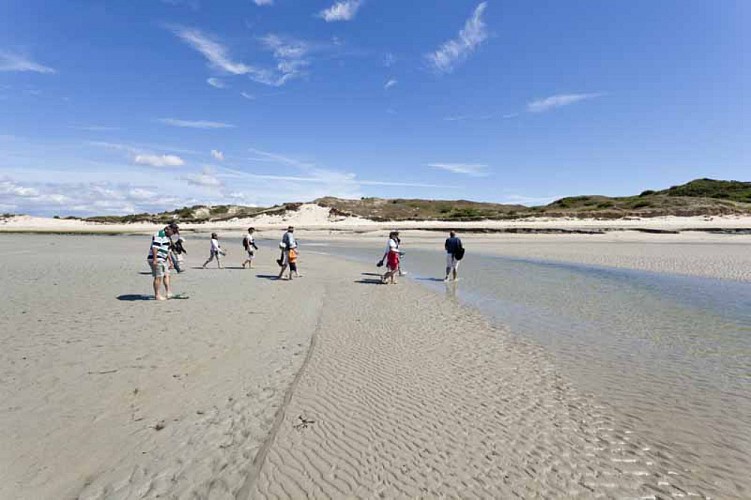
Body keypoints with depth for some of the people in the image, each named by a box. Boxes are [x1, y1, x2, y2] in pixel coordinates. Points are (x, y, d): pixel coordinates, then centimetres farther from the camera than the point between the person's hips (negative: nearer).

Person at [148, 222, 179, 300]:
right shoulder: (159, 235, -13)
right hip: (156, 260, -10)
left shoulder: (167, 237, 19)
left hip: (163, 260, 10)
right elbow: (155, 247, -22)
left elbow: (167, 251, 25)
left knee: (166, 275, 10)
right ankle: (157, 295, 3)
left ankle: (168, 292, 14)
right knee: (158, 277, -5)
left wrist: (170, 261, 25)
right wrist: (155, 260, -26)